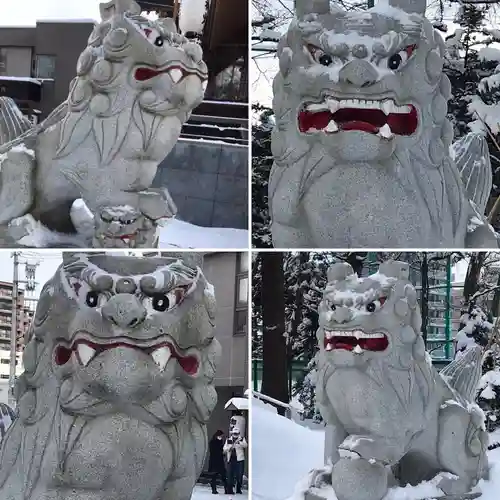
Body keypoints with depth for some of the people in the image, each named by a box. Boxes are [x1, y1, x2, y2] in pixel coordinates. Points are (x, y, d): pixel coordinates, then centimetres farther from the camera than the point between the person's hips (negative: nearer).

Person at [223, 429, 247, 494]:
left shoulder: (242, 439, 5)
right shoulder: (228, 440, 11)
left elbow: (245, 445, -14)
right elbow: (224, 449, 7)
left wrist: (239, 442, -31)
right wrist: (230, 447, -12)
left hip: (239, 459, -1)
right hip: (231, 460, 1)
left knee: (239, 475, 0)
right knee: (231, 475, 1)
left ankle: (238, 489, 13)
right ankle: (230, 490, 5)